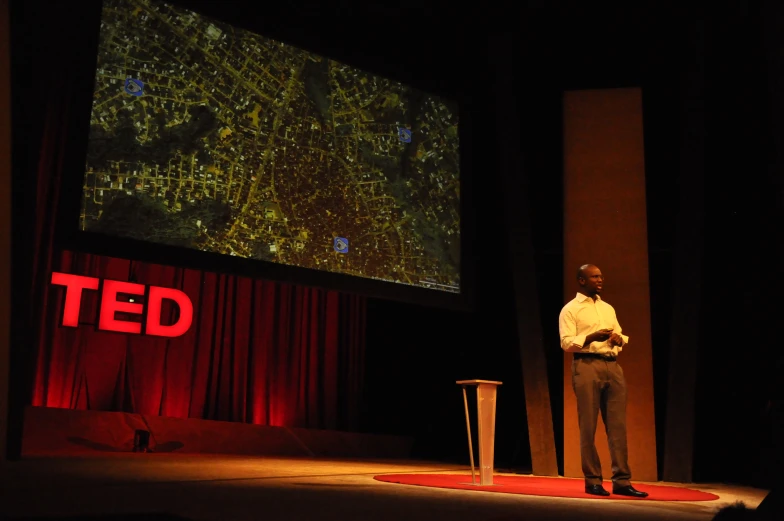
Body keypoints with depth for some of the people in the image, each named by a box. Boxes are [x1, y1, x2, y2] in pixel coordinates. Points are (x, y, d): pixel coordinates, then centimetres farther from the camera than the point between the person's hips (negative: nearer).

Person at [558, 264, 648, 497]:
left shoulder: (608, 308, 22)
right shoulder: (570, 309, 3)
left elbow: (622, 337, 23)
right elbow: (566, 343, -7)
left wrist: (619, 339, 0)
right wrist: (591, 337, -20)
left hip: (613, 366, 6)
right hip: (587, 366, -6)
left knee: (618, 425, 1)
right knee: (588, 426, -2)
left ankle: (622, 481, 3)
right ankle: (593, 481, 5)